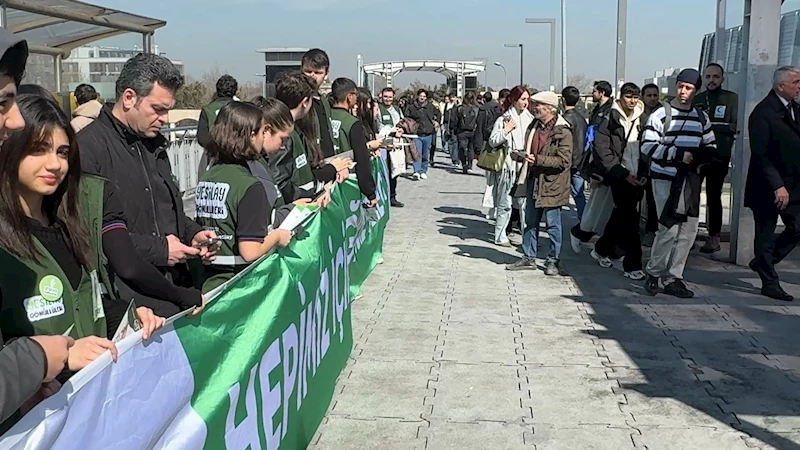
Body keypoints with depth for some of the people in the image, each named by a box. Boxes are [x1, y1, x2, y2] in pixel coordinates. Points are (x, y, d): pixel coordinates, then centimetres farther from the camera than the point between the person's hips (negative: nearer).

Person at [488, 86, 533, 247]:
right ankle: (500, 236, 12)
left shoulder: (530, 119, 9)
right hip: (508, 166, -3)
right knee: (505, 204, 2)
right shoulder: (503, 120, 0)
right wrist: (506, 130, -13)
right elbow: (492, 142, -3)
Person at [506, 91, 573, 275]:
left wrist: (538, 160, -22)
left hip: (552, 185, -7)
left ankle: (553, 260, 15)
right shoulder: (535, 126, 11)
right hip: (534, 181, 8)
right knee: (531, 222, 13)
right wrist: (522, 156, 4)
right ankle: (529, 258, 23)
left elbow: (564, 161, -20)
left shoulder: (562, 131, -14)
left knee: (553, 224, 4)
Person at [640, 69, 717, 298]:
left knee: (688, 231, 5)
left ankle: (673, 278, 15)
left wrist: (699, 156, -7)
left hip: (690, 180, 6)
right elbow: (647, 146, -12)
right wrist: (678, 154, -20)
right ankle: (653, 272, 10)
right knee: (669, 229, -10)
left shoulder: (701, 117, 12)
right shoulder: (661, 115, -5)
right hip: (665, 178, -6)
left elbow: (711, 147, 16)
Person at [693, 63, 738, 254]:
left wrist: (709, 125, -13)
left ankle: (714, 237, 11)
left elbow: (735, 126, -8)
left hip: (718, 157, -3)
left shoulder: (731, 98, 1)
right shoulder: (696, 99, 12)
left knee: (713, 197, 4)